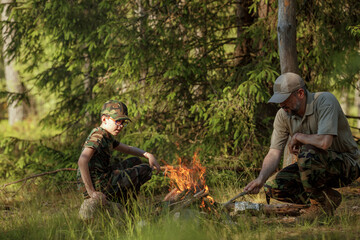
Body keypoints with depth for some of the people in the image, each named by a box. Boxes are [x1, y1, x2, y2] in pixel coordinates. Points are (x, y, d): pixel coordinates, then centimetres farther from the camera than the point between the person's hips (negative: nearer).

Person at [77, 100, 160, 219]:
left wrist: (148, 155, 13)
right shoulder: (98, 137, -16)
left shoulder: (107, 137, 17)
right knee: (145, 170, 2)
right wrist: (92, 192, -30)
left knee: (135, 161, 24)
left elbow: (128, 149, 31)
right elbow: (82, 161, -30)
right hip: (98, 186, -9)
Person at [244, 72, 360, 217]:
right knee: (273, 187, -10)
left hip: (348, 165, -7)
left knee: (308, 153, -36)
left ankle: (323, 203, -13)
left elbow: (324, 142, -38)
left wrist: (297, 137, -20)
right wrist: (260, 179, -28)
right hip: (316, 166, 7)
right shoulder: (283, 115, -5)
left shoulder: (325, 101, -24)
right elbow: (274, 153, -10)